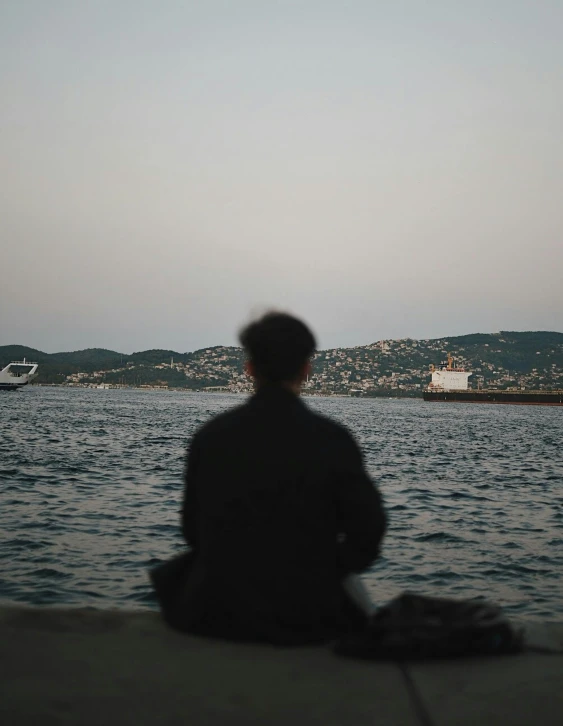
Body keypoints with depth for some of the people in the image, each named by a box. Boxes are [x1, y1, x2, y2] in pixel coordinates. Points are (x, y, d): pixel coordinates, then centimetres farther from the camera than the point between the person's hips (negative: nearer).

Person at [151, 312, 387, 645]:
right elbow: (367, 530, -9)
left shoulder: (211, 435, -6)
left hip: (218, 614, 1)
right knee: (351, 586, 33)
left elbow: (194, 530, 3)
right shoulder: (333, 439, -12)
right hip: (308, 619, -1)